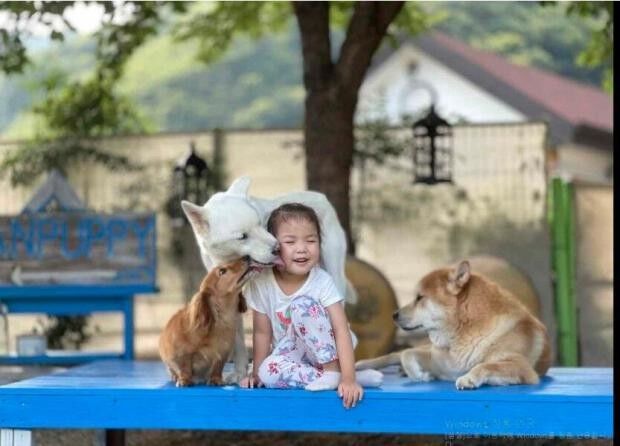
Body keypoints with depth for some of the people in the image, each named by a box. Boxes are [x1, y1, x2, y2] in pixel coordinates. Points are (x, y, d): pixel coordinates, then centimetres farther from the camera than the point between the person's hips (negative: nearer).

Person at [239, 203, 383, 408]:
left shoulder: (322, 282, -20)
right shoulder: (262, 283, -14)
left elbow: (342, 330, -26)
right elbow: (262, 332, -3)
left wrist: (348, 379, -36)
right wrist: (256, 374, -6)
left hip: (326, 351, -2)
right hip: (294, 355, 2)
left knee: (302, 304, -29)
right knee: (268, 372, -31)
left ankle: (333, 370, -22)